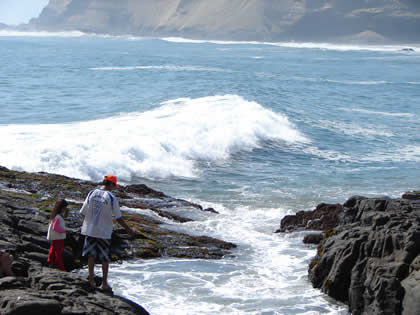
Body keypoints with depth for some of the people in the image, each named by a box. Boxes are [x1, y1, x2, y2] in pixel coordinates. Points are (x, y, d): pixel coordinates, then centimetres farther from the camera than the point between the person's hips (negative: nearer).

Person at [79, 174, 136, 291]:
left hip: (90, 230, 3)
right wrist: (129, 230, 1)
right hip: (104, 232, -3)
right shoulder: (111, 198, -10)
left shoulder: (92, 193, -1)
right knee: (105, 259, 9)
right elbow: (119, 218, -8)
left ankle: (91, 281, 14)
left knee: (91, 255, 13)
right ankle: (104, 283, 13)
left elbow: (83, 212, 0)